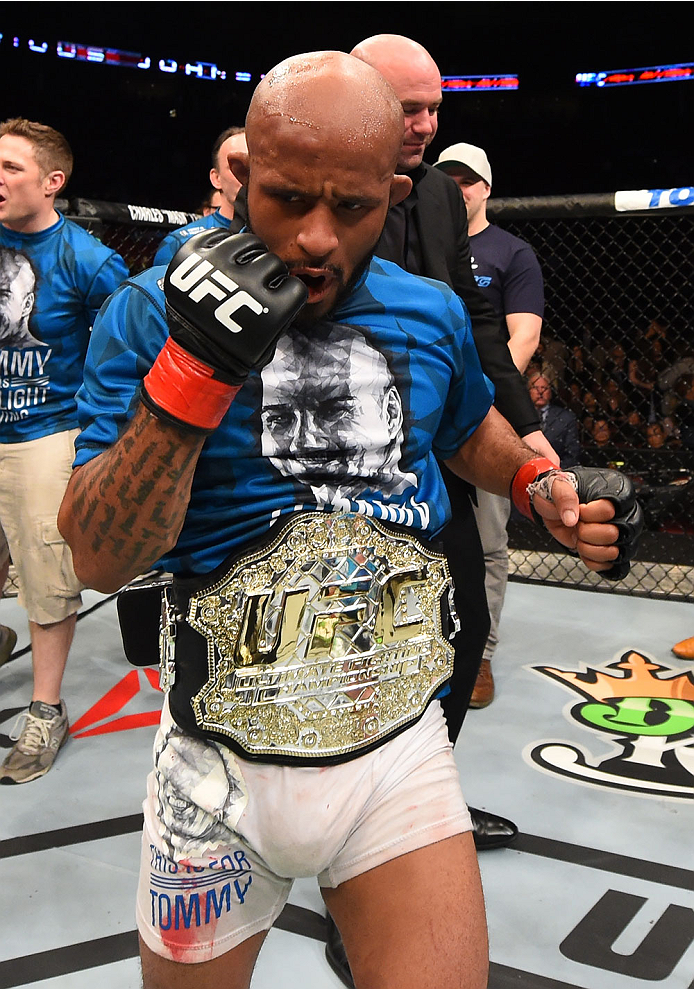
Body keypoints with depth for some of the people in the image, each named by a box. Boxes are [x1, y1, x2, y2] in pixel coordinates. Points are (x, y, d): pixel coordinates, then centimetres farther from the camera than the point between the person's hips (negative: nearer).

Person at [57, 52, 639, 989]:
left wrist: (541, 481, 2)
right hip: (222, 767, -1)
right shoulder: (150, 314, -9)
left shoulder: (432, 316, 0)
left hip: (399, 746, 2)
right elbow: (100, 557, -16)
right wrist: (194, 369, -27)